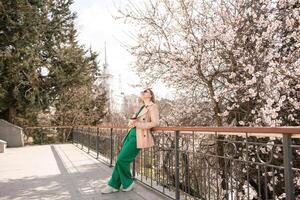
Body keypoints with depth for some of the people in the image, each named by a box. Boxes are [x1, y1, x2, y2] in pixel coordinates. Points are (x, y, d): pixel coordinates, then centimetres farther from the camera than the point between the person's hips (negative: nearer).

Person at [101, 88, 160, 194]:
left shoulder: (153, 106, -3)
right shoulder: (142, 107, 22)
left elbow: (155, 123, -15)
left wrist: (138, 124, -15)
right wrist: (132, 122, -2)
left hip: (139, 136, -8)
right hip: (132, 133, 8)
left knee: (122, 158, -10)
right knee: (120, 158, 4)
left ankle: (128, 183, 10)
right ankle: (114, 185, 14)